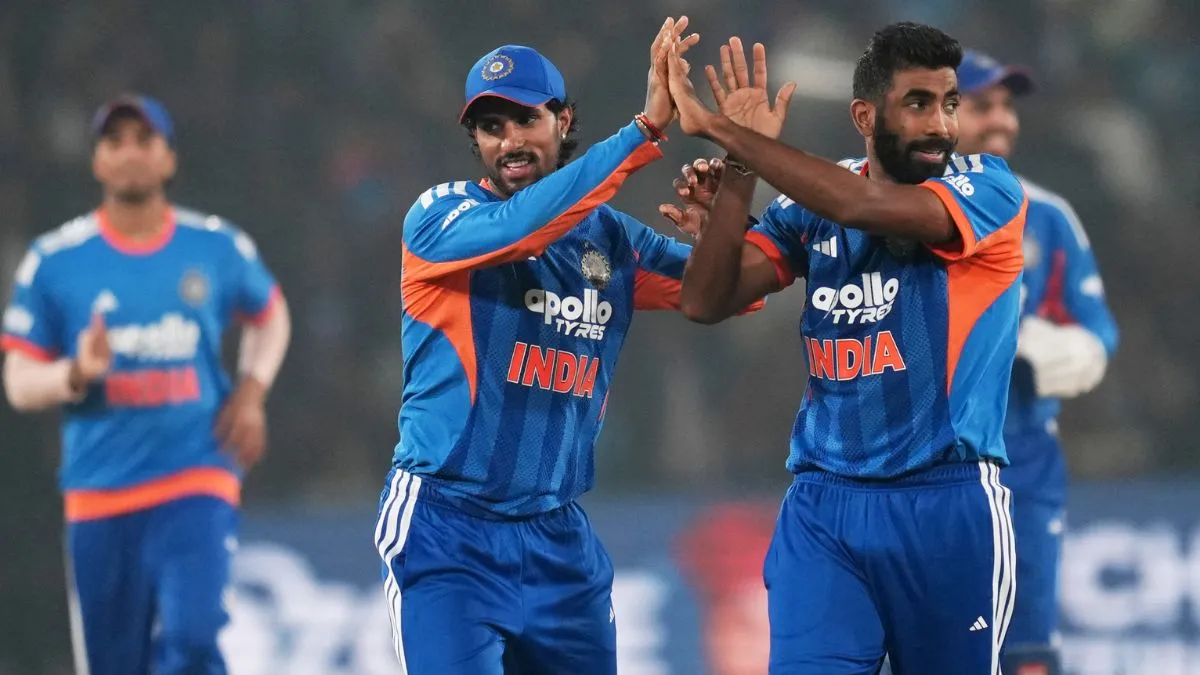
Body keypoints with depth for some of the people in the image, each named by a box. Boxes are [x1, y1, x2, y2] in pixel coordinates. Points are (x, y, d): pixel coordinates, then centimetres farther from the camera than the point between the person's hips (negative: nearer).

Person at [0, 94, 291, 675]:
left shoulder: (219, 248, 4)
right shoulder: (55, 261, 1)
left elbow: (270, 313, 24)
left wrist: (252, 391, 6)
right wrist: (77, 374, -19)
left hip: (198, 481, -1)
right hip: (99, 493, 1)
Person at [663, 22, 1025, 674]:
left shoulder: (989, 190, -5)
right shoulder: (810, 206, 8)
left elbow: (867, 205, -21)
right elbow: (706, 301, 1)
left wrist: (721, 129, -19)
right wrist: (740, 163, -8)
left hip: (947, 505, -2)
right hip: (823, 506, 2)